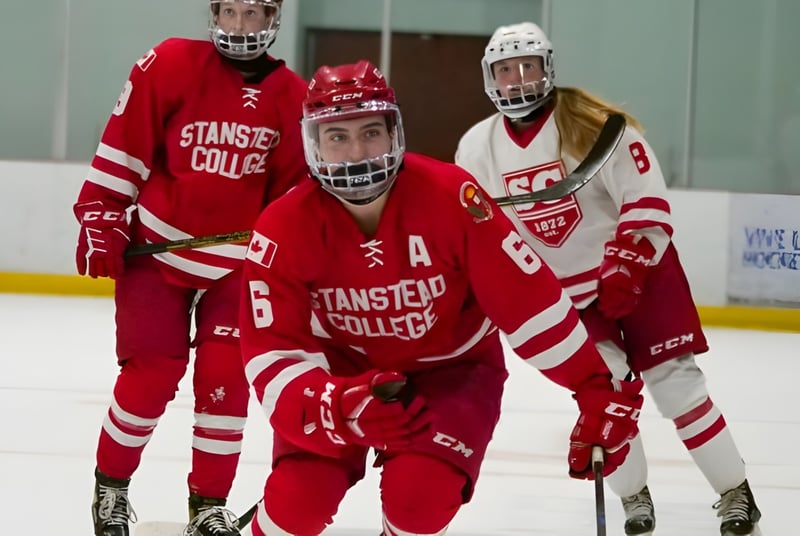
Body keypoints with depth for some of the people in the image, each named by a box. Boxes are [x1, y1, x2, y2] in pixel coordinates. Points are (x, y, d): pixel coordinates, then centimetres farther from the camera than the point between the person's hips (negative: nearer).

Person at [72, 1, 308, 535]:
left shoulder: (293, 98, -4)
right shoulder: (168, 66, -13)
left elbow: (296, 190, 5)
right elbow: (121, 149, -7)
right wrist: (101, 219, -8)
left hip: (235, 264, 2)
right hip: (156, 249, -2)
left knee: (226, 376, -4)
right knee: (152, 373, -5)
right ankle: (110, 487, 16)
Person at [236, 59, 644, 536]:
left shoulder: (450, 197, -27)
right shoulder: (282, 232, -22)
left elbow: (528, 297, -21)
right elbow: (273, 355, -24)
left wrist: (599, 390, -19)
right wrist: (340, 406, -43)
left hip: (452, 368, -1)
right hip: (343, 372, 1)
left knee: (418, 495, -24)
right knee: (298, 496, -19)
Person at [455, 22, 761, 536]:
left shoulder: (592, 123, -18)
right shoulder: (477, 148, -3)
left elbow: (647, 200, -20)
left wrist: (625, 270, -26)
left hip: (637, 266, -3)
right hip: (563, 287, 3)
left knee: (674, 379, -4)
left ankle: (736, 492, 7)